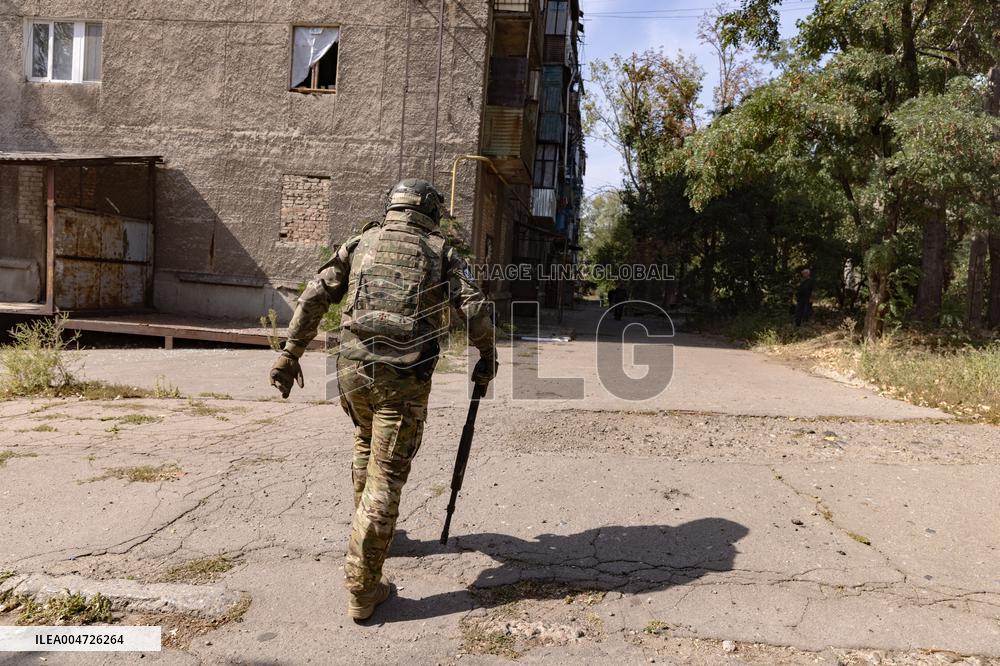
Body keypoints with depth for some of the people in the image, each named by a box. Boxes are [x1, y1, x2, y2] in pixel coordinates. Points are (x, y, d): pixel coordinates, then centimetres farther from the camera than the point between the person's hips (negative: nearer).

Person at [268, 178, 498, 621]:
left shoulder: (360, 243, 15)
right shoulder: (441, 252, 9)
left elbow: (314, 297, 8)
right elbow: (476, 310, -1)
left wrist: (290, 354, 10)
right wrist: (487, 359, 12)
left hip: (351, 367, 4)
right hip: (404, 377, -3)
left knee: (366, 443, 30)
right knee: (386, 476, 1)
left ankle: (369, 526, 45)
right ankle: (362, 588, 5)